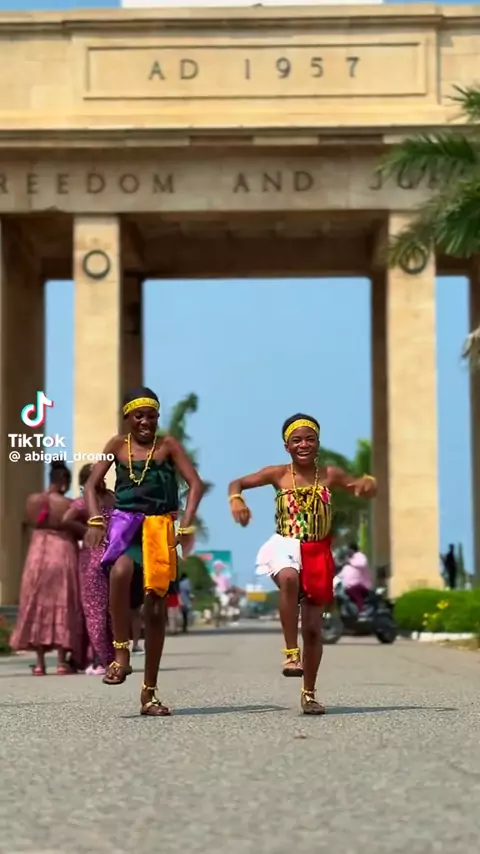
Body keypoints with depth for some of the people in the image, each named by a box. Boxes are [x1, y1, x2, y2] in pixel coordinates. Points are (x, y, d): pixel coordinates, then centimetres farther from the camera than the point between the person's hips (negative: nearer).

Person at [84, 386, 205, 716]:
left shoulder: (168, 445, 3)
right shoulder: (118, 445, 7)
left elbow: (196, 484, -3)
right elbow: (92, 484, 5)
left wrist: (186, 526, -15)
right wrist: (95, 520, -12)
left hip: (160, 528, 1)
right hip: (126, 524, -1)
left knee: (156, 608, 3)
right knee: (120, 571, -36)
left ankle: (149, 692, 13)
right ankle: (121, 652, -21)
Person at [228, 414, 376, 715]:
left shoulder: (330, 475, 2)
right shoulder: (278, 474, 0)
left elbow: (366, 491, 7)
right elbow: (237, 483, 4)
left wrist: (368, 483, -17)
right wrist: (236, 499, -19)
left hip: (318, 554, 2)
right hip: (286, 547, -2)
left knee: (313, 627, 5)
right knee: (289, 579, -40)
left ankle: (309, 693, 20)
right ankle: (291, 653, -32)